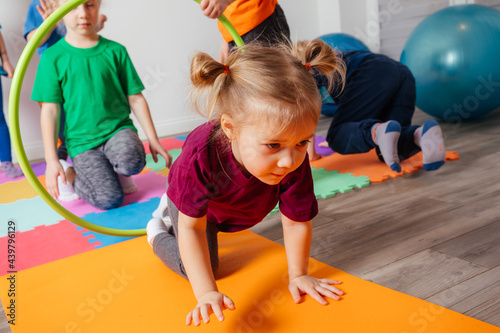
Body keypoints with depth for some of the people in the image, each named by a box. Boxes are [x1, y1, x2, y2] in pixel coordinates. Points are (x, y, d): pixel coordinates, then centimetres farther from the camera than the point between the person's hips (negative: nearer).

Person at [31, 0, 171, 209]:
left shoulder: (115, 51, 3)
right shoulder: (53, 57, -2)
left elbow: (135, 98, 6)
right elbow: (50, 110, -4)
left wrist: (153, 140, 3)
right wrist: (51, 160, -10)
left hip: (118, 128, 1)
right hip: (82, 141, -1)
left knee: (132, 161, -33)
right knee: (109, 198, -18)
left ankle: (114, 168, 5)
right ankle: (69, 173, 12)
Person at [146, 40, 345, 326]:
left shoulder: (295, 162, -42)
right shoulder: (202, 154, -49)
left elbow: (297, 221, -27)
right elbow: (192, 228, -41)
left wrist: (298, 275, -18)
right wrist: (207, 294, -47)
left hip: (240, 210, 4)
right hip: (190, 204, -4)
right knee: (200, 266, -9)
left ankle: (171, 212, 55)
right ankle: (158, 232, 17)